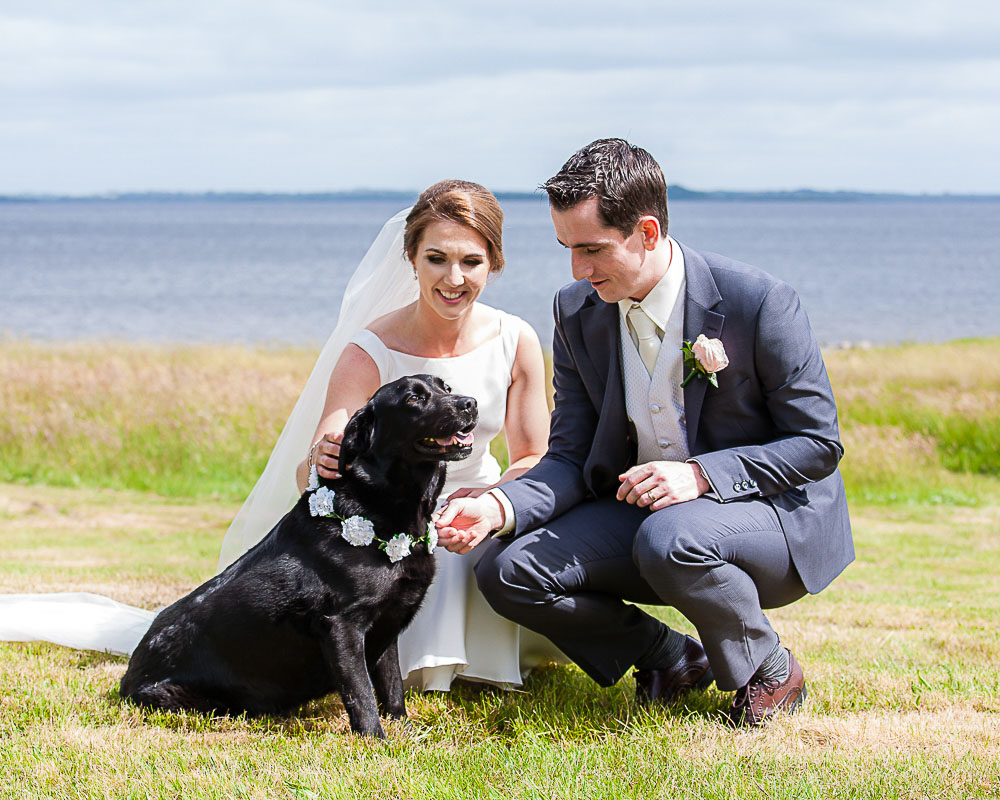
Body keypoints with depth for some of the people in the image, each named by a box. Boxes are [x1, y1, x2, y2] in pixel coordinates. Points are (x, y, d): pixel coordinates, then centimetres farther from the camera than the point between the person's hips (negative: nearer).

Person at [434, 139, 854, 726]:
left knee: (668, 541, -38)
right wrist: (500, 508, -22)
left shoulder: (759, 301, -19)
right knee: (508, 570, -16)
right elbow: (571, 458, 0)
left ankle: (771, 674, -8)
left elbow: (819, 445, -14)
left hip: (774, 511, -5)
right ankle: (673, 658, 5)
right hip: (639, 512, 6)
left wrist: (700, 474, -28)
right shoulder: (577, 312, -2)